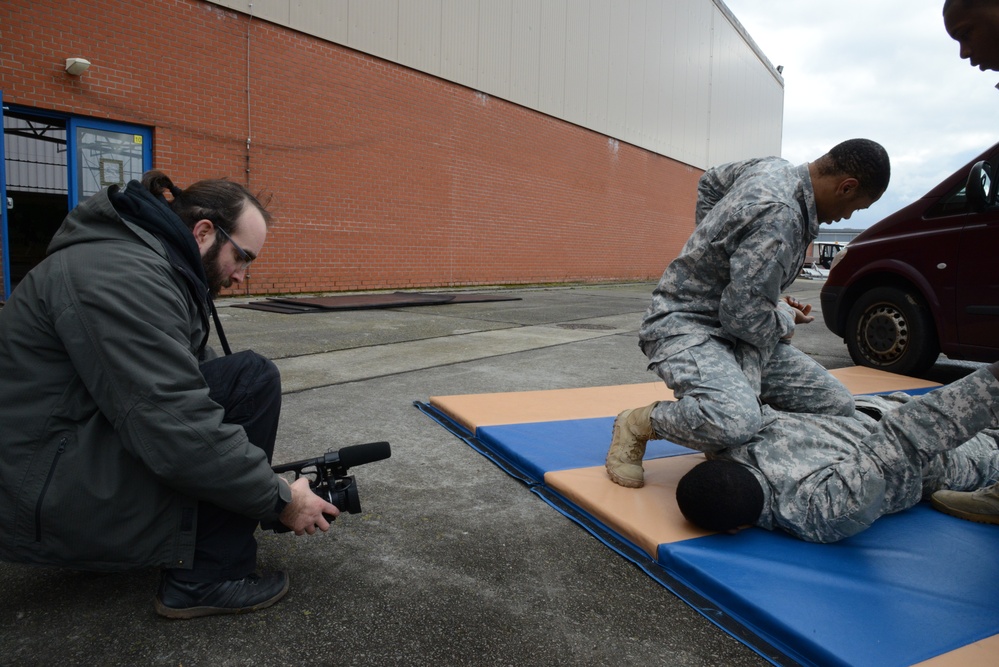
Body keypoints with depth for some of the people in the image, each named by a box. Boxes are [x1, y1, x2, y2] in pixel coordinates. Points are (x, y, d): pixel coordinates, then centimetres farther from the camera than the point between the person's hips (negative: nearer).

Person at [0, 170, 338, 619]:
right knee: (253, 380, -18)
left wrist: (267, 476, 5)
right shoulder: (124, 275, -24)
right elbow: (179, 432, -31)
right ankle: (204, 580, -10)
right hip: (40, 498, -10)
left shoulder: (155, 267, 8)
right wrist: (281, 501, -19)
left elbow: (191, 381, 11)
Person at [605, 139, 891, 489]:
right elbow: (744, 317, -25)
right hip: (684, 325, -10)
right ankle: (638, 424, -8)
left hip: (736, 327, 10)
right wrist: (786, 317, -2)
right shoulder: (779, 217, -24)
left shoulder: (773, 167, 5)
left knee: (838, 406, 1)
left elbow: (710, 182, 25)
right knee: (736, 422, -37)